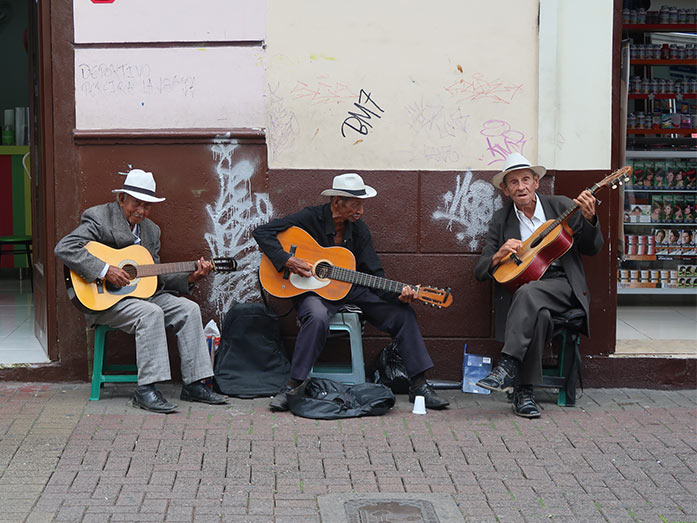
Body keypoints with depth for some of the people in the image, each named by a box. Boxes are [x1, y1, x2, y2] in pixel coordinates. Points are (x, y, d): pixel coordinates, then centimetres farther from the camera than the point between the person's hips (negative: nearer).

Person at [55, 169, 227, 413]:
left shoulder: (151, 230, 15)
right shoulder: (99, 218, -7)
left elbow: (155, 277, 16)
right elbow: (64, 248, -21)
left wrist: (189, 278, 0)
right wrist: (104, 270, -28)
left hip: (141, 292, 8)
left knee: (189, 309, -10)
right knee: (151, 313, -32)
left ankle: (194, 385, -8)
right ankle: (145, 390, -30)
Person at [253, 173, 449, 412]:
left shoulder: (359, 229, 3)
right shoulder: (310, 218, -10)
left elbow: (374, 273, 2)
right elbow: (262, 232, -11)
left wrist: (398, 294, -17)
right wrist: (287, 260, -24)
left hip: (350, 291, 5)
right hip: (313, 292, -5)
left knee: (403, 313, -10)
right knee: (318, 318, -40)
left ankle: (418, 385, -4)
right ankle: (292, 386, -29)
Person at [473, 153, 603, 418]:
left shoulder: (561, 206, 9)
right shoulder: (500, 220, 12)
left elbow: (592, 248, 8)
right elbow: (480, 272, 9)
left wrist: (589, 219, -12)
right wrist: (499, 256, -14)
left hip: (561, 284, -1)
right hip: (521, 285, 1)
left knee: (528, 293, -36)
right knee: (539, 314, -35)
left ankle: (507, 367, -41)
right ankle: (524, 393, -33)